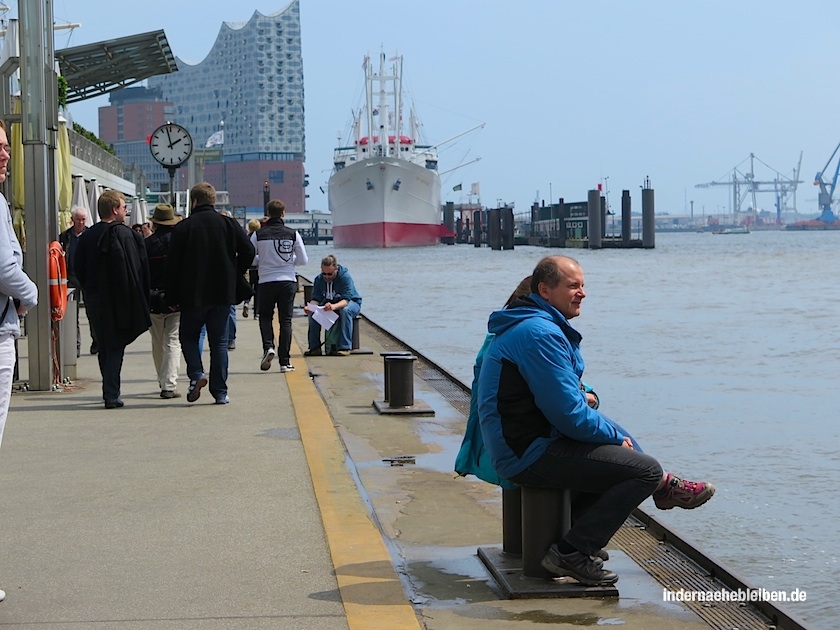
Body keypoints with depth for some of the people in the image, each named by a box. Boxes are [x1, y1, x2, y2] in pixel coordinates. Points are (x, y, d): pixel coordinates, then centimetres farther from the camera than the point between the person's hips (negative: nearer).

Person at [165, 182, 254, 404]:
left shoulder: (183, 227, -5)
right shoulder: (229, 224, 1)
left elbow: (173, 264, -5)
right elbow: (248, 251, -4)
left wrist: (172, 297, 1)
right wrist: (235, 276, 10)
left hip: (193, 294, -2)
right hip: (223, 294, 2)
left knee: (188, 336, 15)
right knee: (219, 342, 7)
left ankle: (196, 374, -8)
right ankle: (220, 392, 4)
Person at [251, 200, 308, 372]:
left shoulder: (258, 234, -4)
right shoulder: (293, 234, -2)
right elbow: (303, 260, 1)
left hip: (266, 282, 0)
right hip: (288, 281, 0)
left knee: (265, 317, 17)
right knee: (286, 321, 6)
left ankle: (268, 347, -9)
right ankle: (284, 361, 3)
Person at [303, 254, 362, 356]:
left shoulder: (345, 277, -26)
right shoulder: (318, 279, -10)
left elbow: (346, 300, -34)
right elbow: (316, 299, -12)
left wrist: (334, 306, -56)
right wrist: (310, 306, -37)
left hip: (351, 303, -4)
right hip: (329, 304, 4)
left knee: (345, 310, -40)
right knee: (313, 313, -24)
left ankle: (345, 347, -35)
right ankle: (314, 347, -17)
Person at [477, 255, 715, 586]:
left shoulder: (527, 324, 14)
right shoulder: (540, 334, -21)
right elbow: (569, 415, -22)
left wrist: (583, 395, 6)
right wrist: (616, 437, -7)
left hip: (515, 447, 11)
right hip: (531, 456, -11)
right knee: (646, 469, -13)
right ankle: (572, 552, -13)